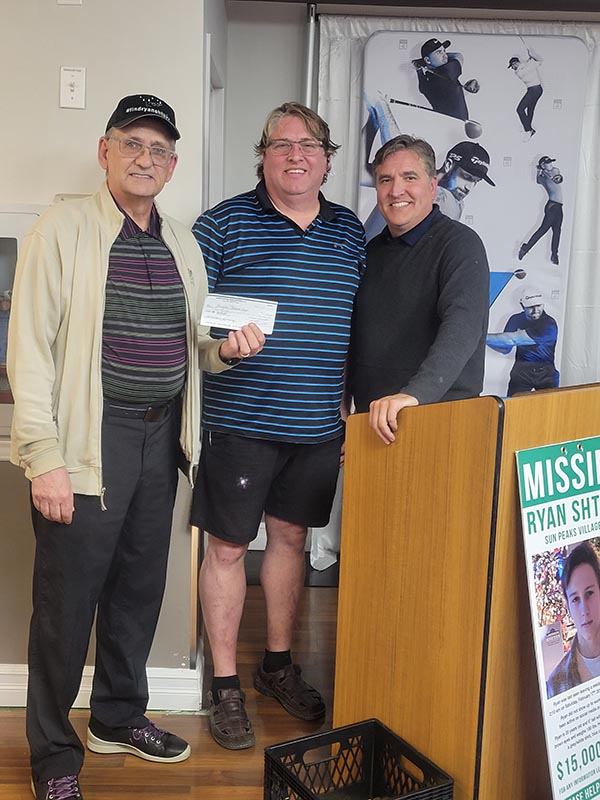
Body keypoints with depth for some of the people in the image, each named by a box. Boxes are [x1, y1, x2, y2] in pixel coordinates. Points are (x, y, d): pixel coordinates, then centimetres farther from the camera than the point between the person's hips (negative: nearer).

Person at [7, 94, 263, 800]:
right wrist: (45, 457, -16)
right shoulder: (64, 227, -5)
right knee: (67, 600, 3)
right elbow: (29, 347, -10)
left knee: (140, 588, 16)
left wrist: (224, 349, -3)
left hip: (161, 437, 6)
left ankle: (118, 717, 37)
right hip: (90, 439, -6)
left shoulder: (182, 243, 13)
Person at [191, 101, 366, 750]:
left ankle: (278, 665, 35)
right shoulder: (224, 223, -3)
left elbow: (360, 327, 16)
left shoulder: (350, 233, 10)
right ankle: (225, 685, 21)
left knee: (290, 538, 16)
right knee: (227, 546, 4)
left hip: (317, 425, 4)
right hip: (239, 421, -4)